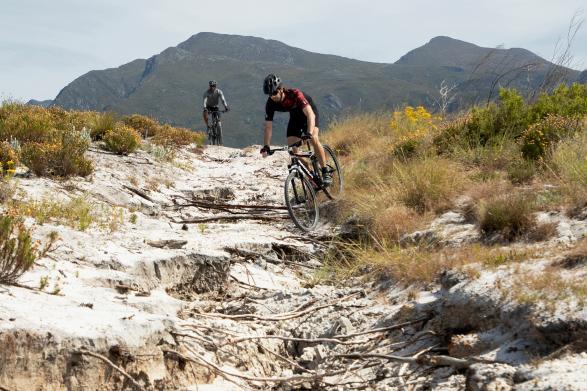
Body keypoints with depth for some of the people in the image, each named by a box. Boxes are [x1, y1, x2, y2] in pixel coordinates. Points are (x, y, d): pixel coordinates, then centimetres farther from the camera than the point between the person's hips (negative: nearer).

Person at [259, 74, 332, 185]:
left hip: (309, 112, -5)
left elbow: (310, 114, -47)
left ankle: (326, 172, -20)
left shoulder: (295, 94, -38)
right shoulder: (270, 103, -24)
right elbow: (268, 127, -20)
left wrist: (309, 133, -62)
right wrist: (266, 147, -33)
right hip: (295, 116, 5)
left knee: (314, 139, -29)